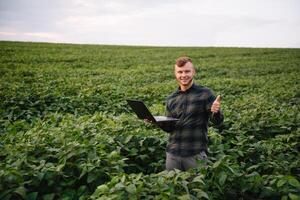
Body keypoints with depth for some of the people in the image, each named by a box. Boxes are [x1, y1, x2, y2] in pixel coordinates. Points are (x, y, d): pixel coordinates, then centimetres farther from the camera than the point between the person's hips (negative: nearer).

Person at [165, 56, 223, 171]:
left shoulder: (205, 94, -3)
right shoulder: (171, 99, 8)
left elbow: (217, 122, -6)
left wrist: (216, 112, -26)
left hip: (196, 153, -3)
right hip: (172, 153, 4)